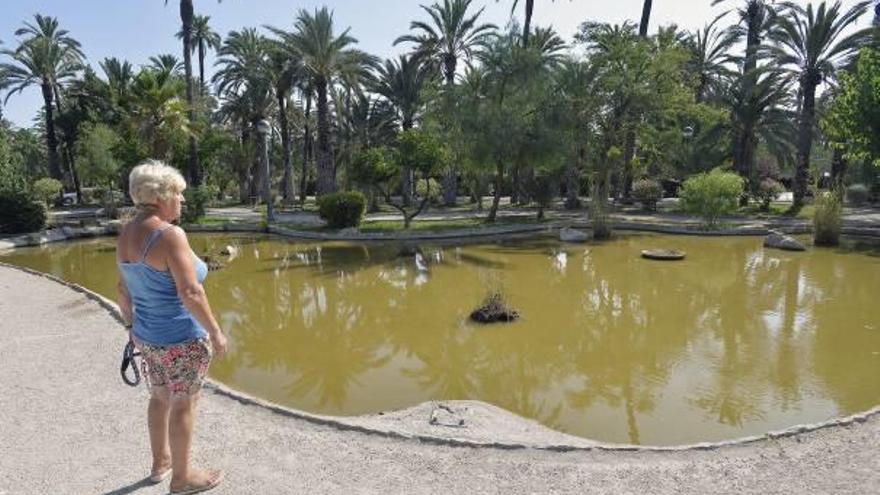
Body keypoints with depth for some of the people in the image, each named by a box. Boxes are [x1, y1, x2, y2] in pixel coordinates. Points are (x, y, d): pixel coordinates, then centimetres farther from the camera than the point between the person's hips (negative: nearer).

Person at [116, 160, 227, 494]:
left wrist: (132, 326, 21)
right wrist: (215, 331, -17)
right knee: (183, 405, 7)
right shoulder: (170, 235, -24)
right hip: (181, 339, -8)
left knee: (160, 398, 23)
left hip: (148, 336, 8)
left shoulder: (126, 235, 2)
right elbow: (190, 293, -26)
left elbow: (124, 289, 10)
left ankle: (160, 462, 41)